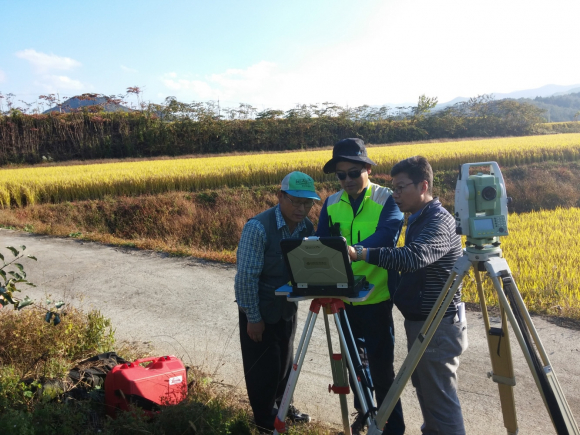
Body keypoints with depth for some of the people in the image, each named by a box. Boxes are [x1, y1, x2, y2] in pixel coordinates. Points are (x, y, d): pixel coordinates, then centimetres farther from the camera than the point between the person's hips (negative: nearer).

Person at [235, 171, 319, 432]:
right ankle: (265, 418, 28)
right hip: (260, 311, -6)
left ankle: (282, 406, 42)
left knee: (284, 362, 20)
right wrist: (253, 317, -18)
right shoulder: (258, 227, -25)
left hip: (287, 308, 6)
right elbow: (246, 276, -22)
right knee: (263, 367, 7)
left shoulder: (307, 227, -6)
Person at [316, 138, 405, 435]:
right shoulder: (331, 204, 4)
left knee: (380, 364, 2)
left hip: (376, 296, -5)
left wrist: (356, 249, -44)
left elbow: (386, 235, -26)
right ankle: (363, 411, 40)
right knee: (354, 359, 20)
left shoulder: (387, 199, -10)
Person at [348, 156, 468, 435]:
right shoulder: (417, 219, 11)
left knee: (440, 397, -1)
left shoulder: (439, 221, -20)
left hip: (438, 325, -10)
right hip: (420, 320, 10)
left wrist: (359, 253, -44)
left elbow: (414, 257, -38)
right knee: (425, 390, 20)